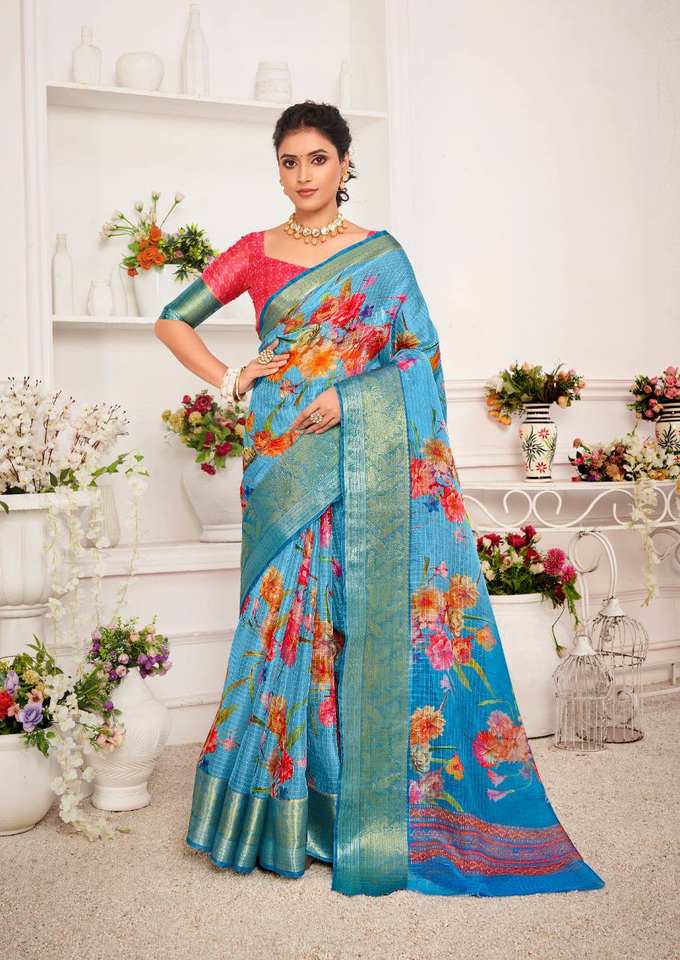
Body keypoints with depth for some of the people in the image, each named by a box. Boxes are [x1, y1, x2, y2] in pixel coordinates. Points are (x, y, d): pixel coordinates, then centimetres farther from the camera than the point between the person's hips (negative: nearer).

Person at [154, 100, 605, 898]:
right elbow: (172, 320, 15)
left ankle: (360, 809, 11)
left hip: (361, 455, -1)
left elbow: (421, 349, 1)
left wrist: (346, 397, -12)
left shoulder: (379, 254, 7)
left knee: (363, 615, -2)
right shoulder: (254, 253, 12)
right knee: (287, 612, 2)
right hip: (284, 458, 2)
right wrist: (230, 379, 2)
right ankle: (282, 809, 15)